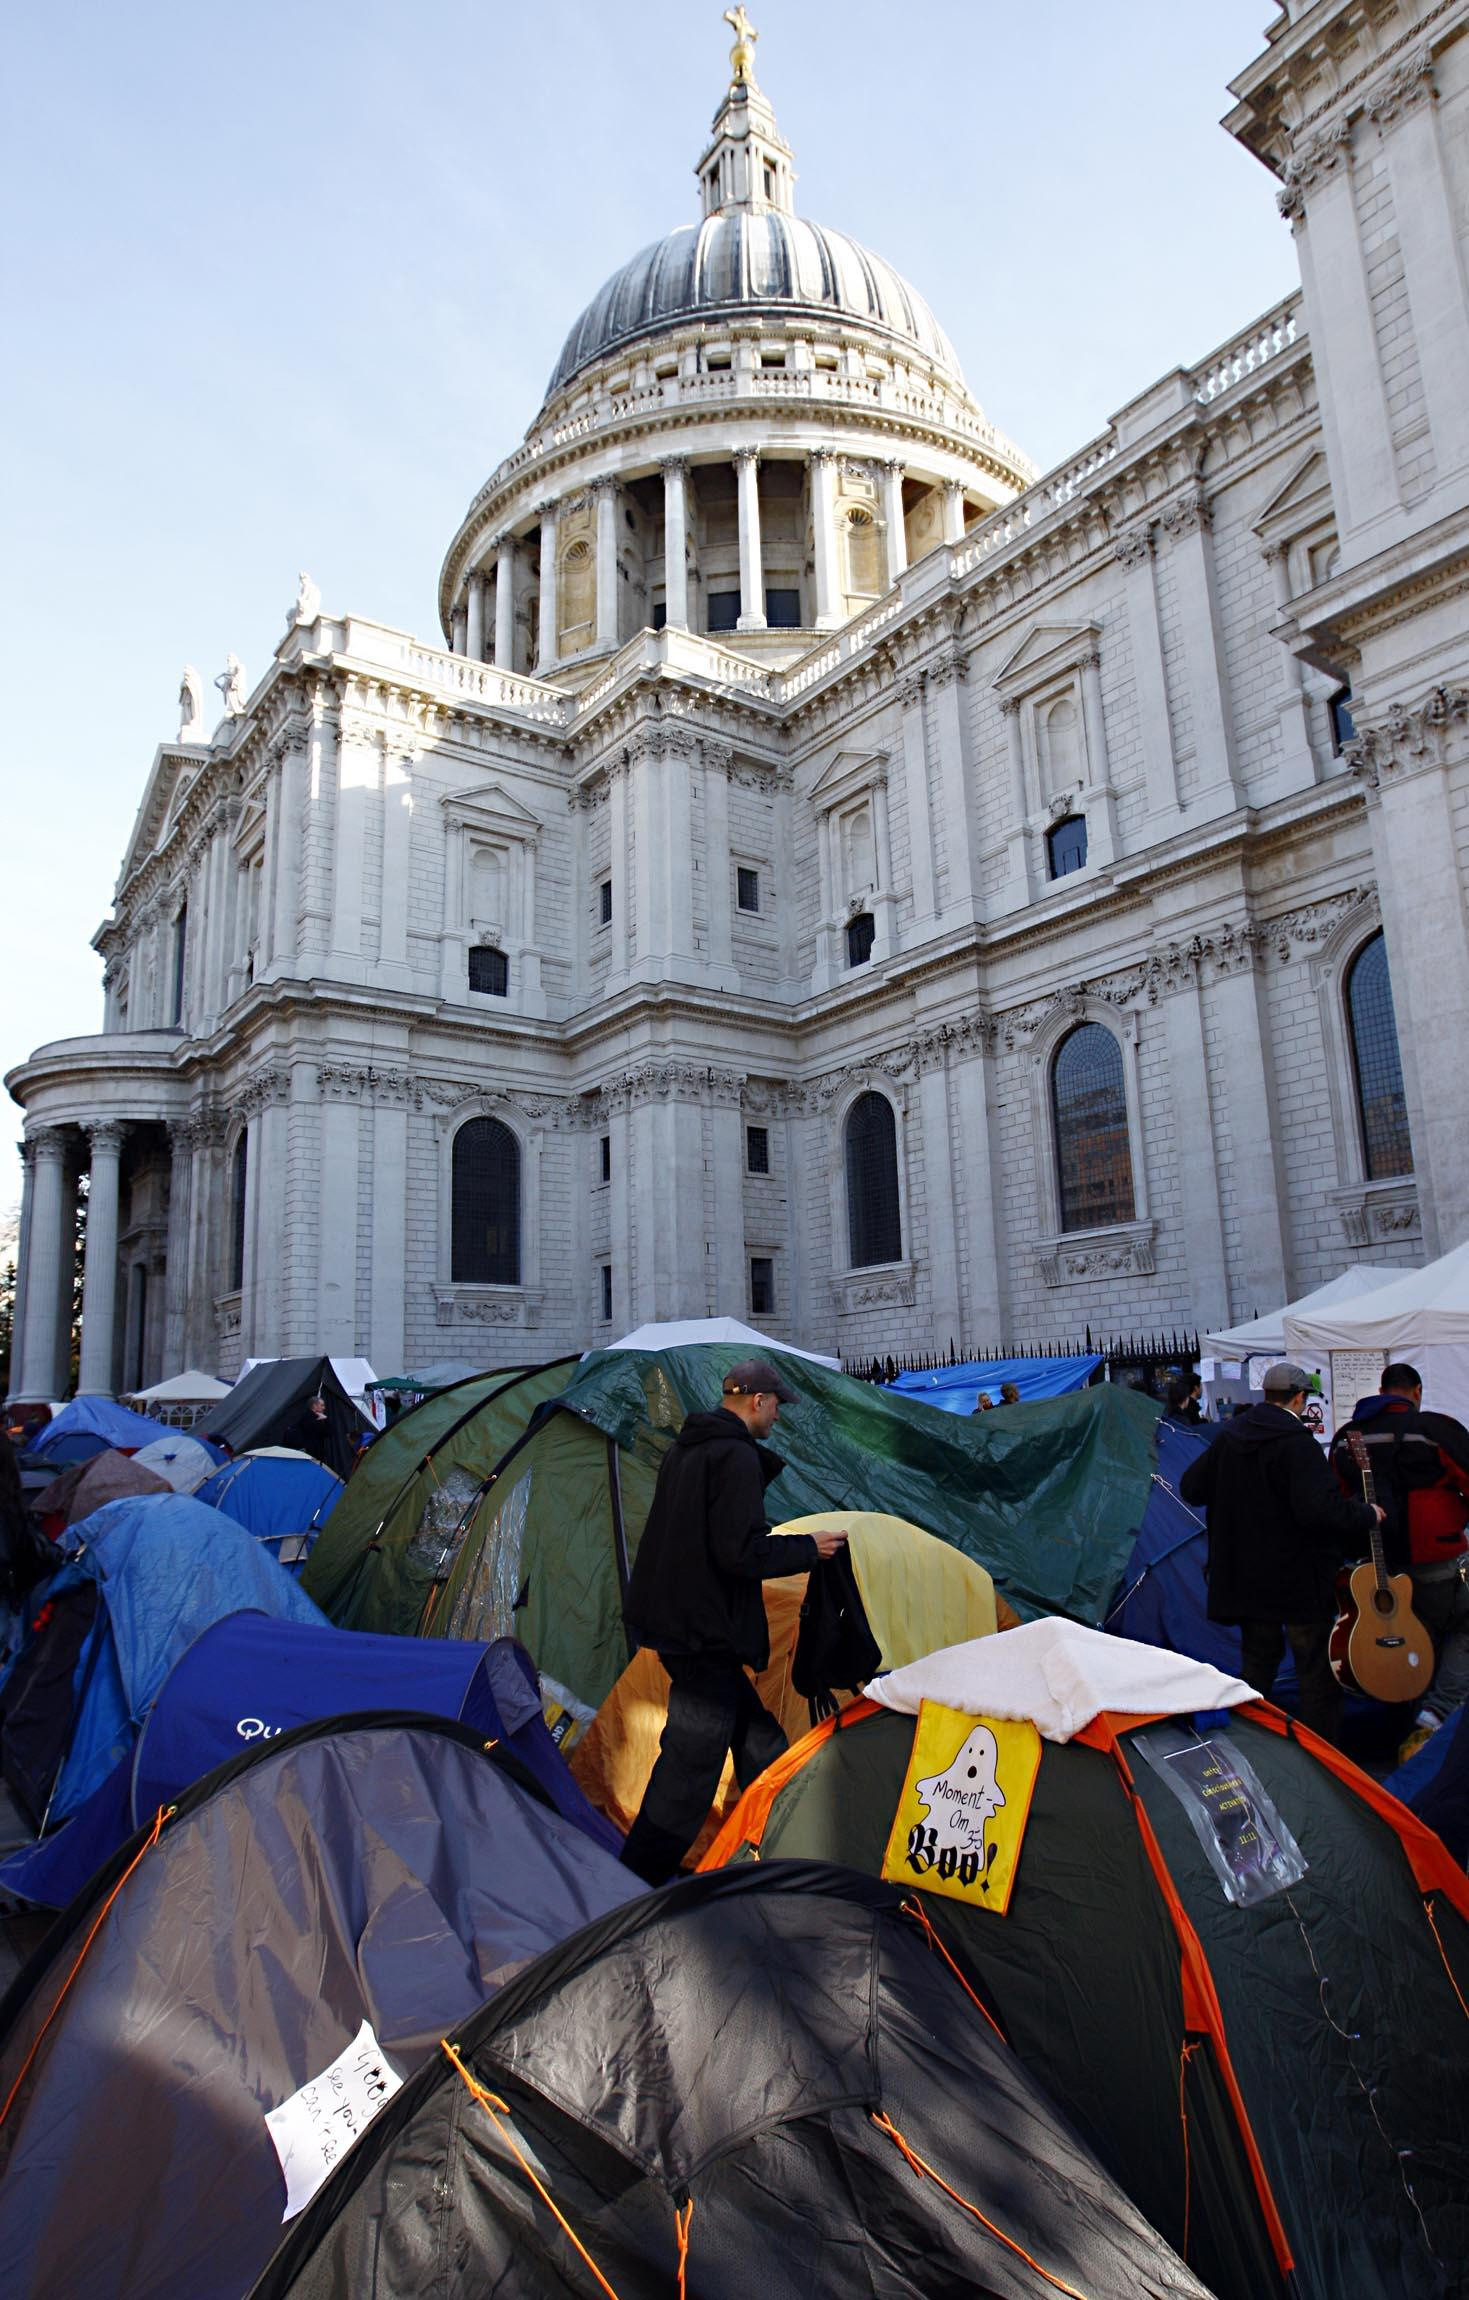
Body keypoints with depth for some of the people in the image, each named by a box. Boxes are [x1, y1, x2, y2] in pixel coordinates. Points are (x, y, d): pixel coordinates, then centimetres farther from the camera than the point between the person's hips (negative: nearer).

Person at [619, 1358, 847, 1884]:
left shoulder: (683, 1450, 12)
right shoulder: (736, 1457, -19)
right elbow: (740, 1553, -24)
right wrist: (808, 1549, -9)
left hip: (668, 1616, 10)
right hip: (704, 1628, -10)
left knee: (752, 1731, 21)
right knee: (692, 1757, 1)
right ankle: (639, 1878, 10)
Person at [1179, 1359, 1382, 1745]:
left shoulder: (1229, 1437, 4)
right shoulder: (1297, 1444, -20)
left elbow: (1191, 1488, 10)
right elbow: (1320, 1508, -30)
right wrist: (1367, 1515, -13)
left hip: (1246, 1578, 7)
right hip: (1300, 1582, -7)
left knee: (1257, 1662, 20)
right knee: (1318, 1672, 6)